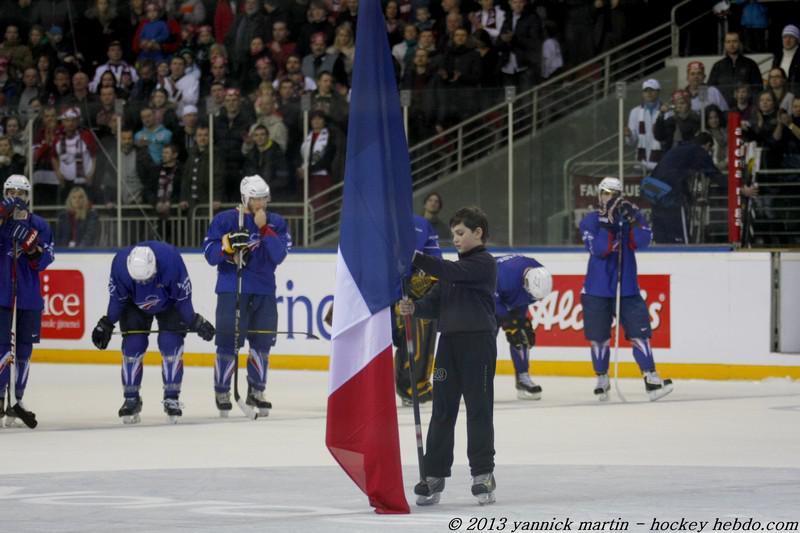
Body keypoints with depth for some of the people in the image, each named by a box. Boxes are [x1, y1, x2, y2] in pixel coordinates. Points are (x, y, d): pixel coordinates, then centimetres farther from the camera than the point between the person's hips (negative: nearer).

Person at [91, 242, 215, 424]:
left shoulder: (170, 259, -39)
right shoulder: (120, 264, -33)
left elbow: (183, 297, -23)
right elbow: (117, 298, -14)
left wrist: (195, 322, -17)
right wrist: (106, 324, -10)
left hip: (169, 304, -1)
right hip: (135, 305, 2)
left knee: (171, 345, -13)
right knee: (132, 346, -9)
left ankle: (171, 398, -4)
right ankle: (131, 399, 2)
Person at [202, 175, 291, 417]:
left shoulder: (276, 223, 5)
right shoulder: (225, 220, -2)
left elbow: (278, 256, -8)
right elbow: (210, 254, -5)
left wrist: (264, 228, -16)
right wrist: (229, 245, -22)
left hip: (264, 291, 3)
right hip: (232, 290, -3)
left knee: (262, 342, 7)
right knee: (229, 341, -7)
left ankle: (256, 392, 21)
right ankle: (222, 392, 5)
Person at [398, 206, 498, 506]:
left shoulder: (484, 263, -6)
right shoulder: (454, 266, 19)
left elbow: (451, 273, -21)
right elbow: (436, 303, 13)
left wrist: (416, 259, -27)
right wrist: (414, 308, -7)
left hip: (478, 341, -7)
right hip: (449, 341, 7)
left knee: (478, 409, -3)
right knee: (442, 410, 6)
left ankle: (483, 473, 3)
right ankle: (434, 475, 9)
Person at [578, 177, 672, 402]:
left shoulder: (633, 216, 4)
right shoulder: (590, 221, -1)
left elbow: (642, 242, -12)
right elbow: (598, 249, -16)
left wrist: (633, 220, -24)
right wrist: (607, 223, -24)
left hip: (627, 288, 1)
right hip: (597, 289, -1)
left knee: (639, 332, -7)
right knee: (599, 338, 5)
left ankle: (652, 379, -7)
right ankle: (602, 381, 19)